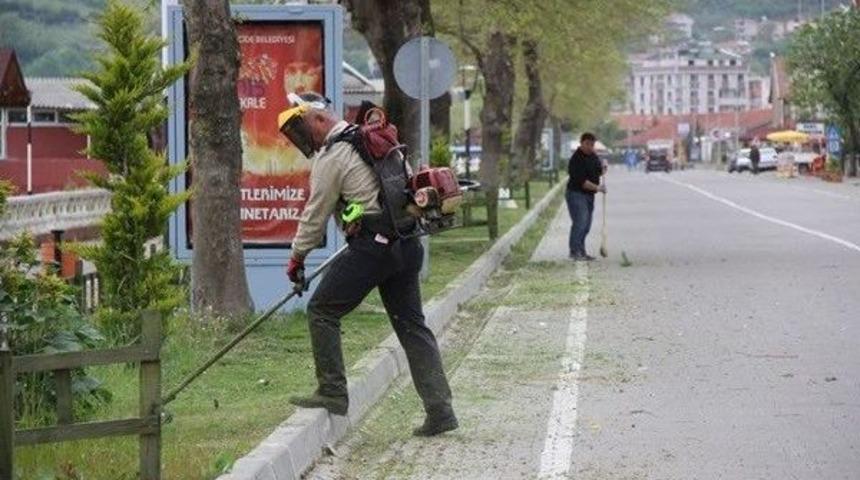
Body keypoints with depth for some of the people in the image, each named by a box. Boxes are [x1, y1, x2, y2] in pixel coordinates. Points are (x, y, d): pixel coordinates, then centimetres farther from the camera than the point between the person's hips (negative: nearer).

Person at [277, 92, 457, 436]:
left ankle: (333, 393, 4)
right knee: (412, 325, 9)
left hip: (372, 247, -8)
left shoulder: (331, 157, -7)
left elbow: (315, 216, -3)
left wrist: (297, 258, 9)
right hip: (407, 246, 8)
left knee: (322, 311, 4)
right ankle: (440, 410, 4)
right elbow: (407, 184, 24)